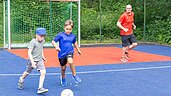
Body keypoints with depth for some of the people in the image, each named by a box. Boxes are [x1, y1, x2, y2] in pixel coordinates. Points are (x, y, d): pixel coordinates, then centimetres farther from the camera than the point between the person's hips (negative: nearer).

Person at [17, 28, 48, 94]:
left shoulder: (42, 41, 2)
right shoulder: (33, 42, -19)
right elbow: (29, 52, -23)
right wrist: (32, 62, -29)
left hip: (40, 60, 5)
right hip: (32, 60, -5)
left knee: (43, 72, -14)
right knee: (27, 72, 14)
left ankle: (40, 88, -12)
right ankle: (21, 80, 46)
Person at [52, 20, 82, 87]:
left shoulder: (73, 36, 1)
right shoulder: (60, 35, -10)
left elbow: (74, 43, 21)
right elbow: (53, 41, -6)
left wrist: (78, 50, 33)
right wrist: (56, 46, -25)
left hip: (69, 52, 1)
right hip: (62, 53, -1)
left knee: (70, 62, -30)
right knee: (63, 68, 10)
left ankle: (74, 75, -9)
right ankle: (63, 78, 42)